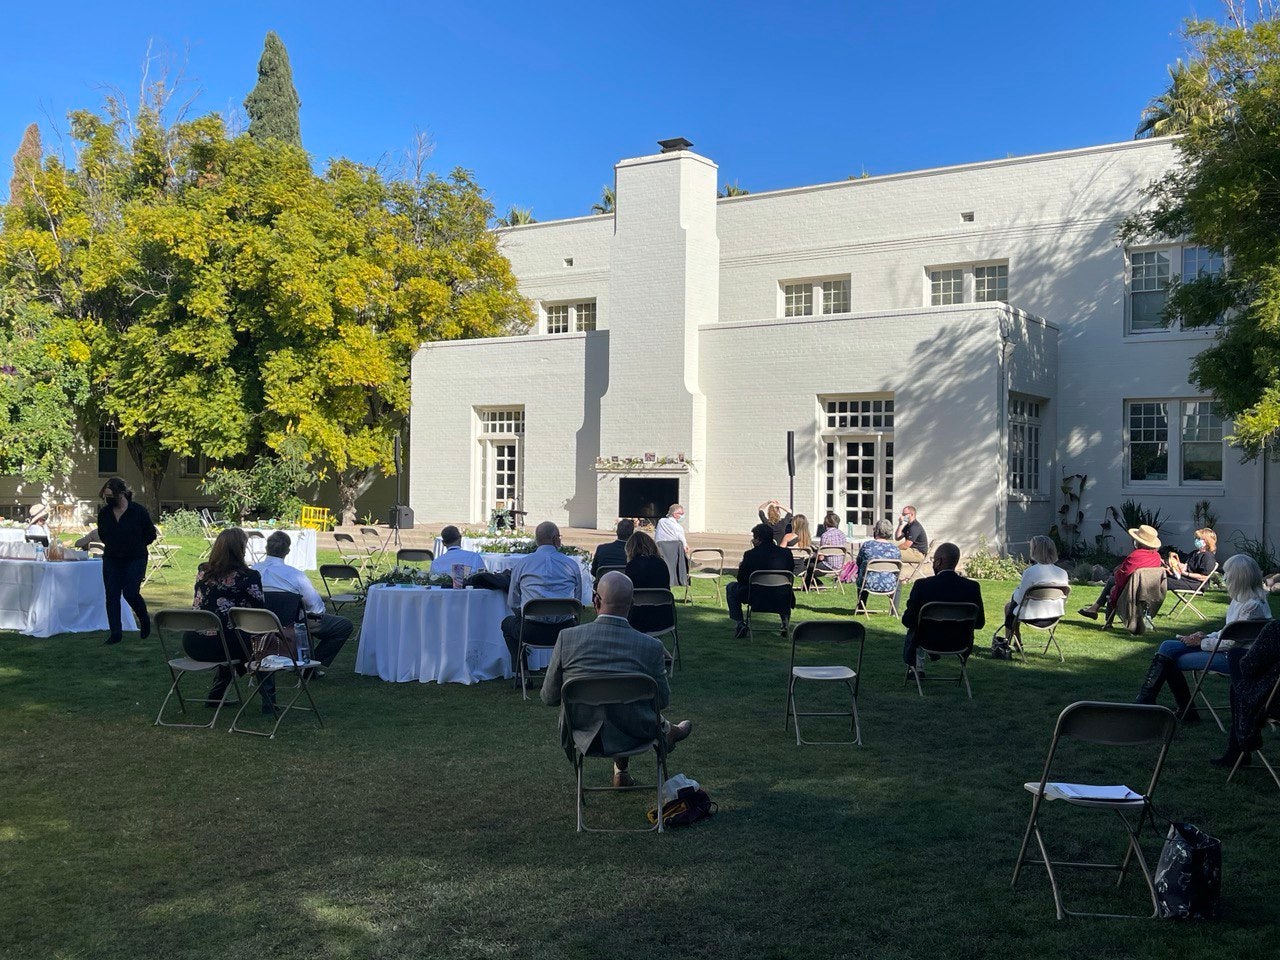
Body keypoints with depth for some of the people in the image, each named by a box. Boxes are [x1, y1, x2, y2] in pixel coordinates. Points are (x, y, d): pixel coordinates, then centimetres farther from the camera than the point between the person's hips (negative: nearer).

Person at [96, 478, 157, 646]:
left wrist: (135, 546, 3)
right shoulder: (104, 513, 2)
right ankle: (115, 633, 6)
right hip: (111, 559, 4)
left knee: (130, 593, -13)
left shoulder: (139, 511, -9)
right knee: (112, 596, -1)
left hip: (135, 559, -4)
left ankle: (144, 620, 16)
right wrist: (113, 546, 12)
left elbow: (151, 535, 1)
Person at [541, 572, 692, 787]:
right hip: (631, 739, -1)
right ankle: (668, 731, 58)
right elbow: (663, 701, -3)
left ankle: (621, 771, 49)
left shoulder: (567, 637, -17)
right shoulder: (652, 647, -18)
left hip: (584, 737, 2)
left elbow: (549, 698, -7)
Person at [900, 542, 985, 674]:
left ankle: (917, 666, 47)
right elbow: (980, 623, -4)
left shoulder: (922, 585, -21)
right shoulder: (973, 587, -14)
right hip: (961, 644, 2)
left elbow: (908, 621, -13)